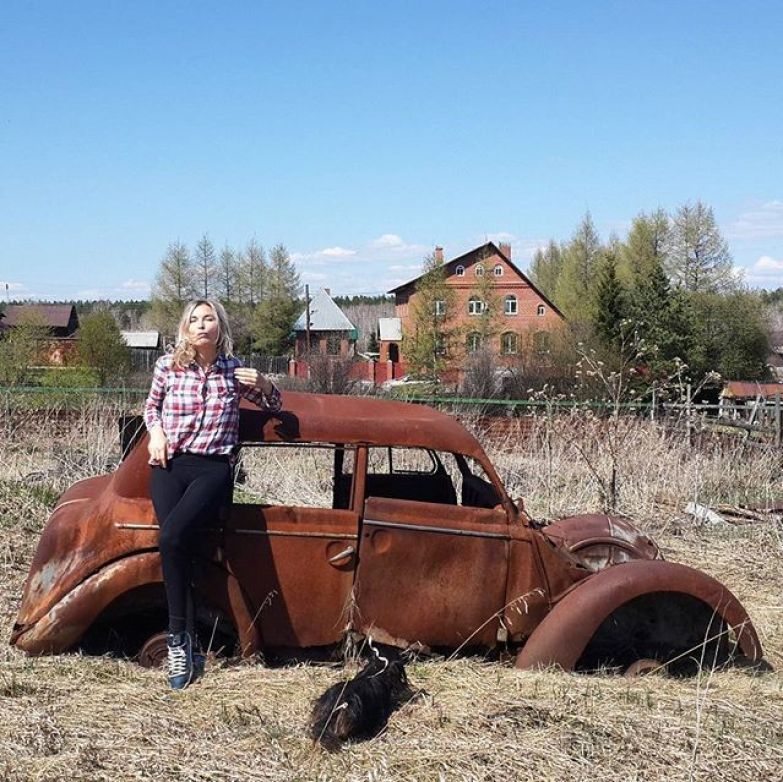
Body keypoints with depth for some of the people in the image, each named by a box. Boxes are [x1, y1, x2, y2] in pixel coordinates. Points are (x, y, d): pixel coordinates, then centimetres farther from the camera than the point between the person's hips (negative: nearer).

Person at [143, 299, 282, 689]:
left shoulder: (234, 369, 5)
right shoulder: (167, 365, 5)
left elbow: (274, 406, 18)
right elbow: (151, 405, 23)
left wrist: (262, 383, -4)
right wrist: (156, 432, 2)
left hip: (212, 469, -2)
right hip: (170, 465, 2)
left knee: (172, 536, -26)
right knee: (175, 542, -21)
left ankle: (178, 637, -12)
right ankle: (182, 637, -9)